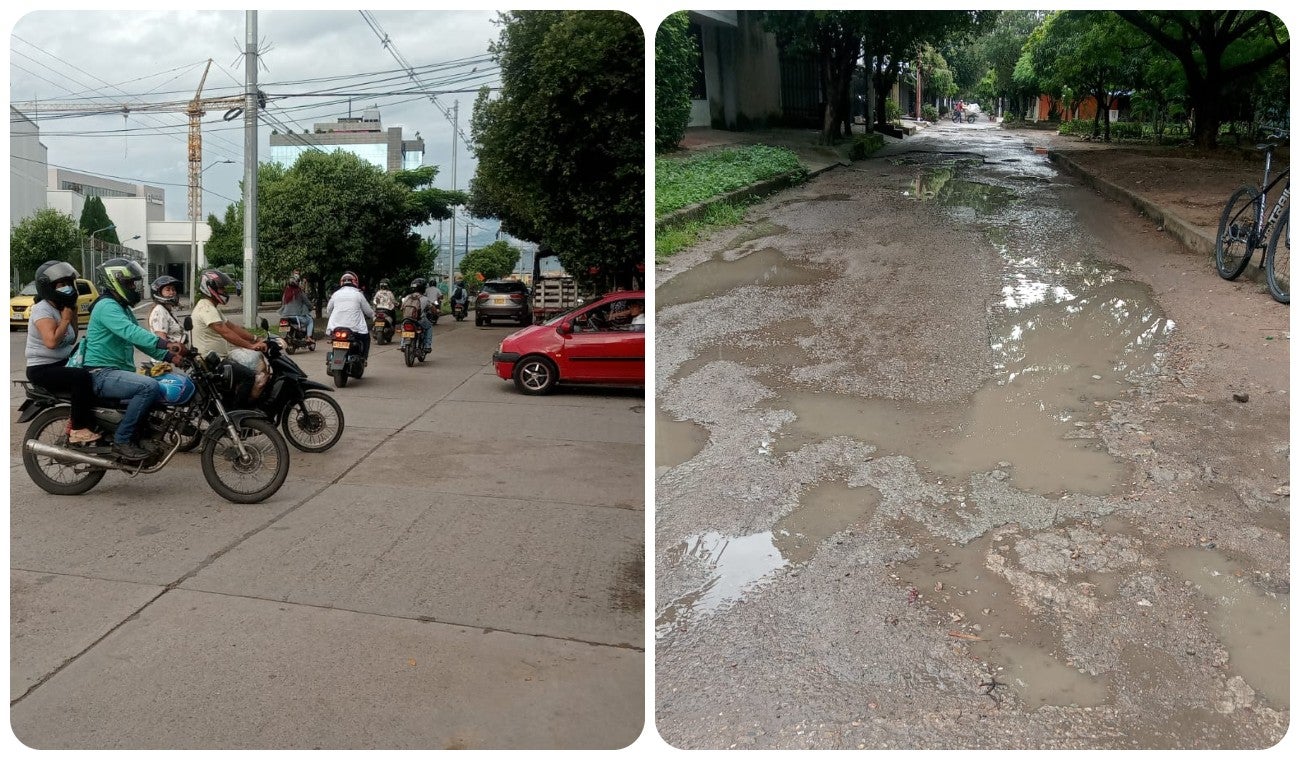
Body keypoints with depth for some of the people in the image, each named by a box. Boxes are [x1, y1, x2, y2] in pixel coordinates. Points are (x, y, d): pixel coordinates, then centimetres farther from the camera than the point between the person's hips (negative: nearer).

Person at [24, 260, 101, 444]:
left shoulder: (59, 308, 14)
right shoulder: (43, 309, -16)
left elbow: (72, 341, 17)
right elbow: (51, 341, -30)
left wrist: (74, 315, 7)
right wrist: (65, 319, -18)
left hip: (61, 364, 10)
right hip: (42, 369, -10)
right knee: (82, 376, -33)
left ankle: (77, 419, 13)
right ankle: (78, 429, -31)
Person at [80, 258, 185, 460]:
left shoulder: (124, 309, 21)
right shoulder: (107, 306, -12)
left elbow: (141, 340, 18)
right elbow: (130, 332, -30)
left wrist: (168, 356, 3)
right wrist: (165, 343, -41)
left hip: (119, 371, 10)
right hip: (102, 373, -10)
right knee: (150, 387, -31)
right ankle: (121, 441, -24)